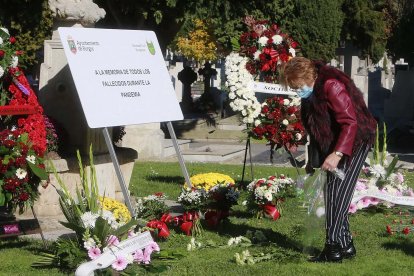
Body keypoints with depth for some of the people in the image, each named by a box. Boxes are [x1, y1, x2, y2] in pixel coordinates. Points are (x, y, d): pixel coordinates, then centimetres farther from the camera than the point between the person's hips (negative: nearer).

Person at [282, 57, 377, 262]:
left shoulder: (331, 86, -23)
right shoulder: (311, 94, 6)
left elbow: (351, 122, -28)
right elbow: (314, 129, 16)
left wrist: (337, 153, -36)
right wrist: (312, 161, 18)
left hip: (355, 141, -10)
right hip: (333, 144, 10)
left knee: (337, 191, -14)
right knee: (332, 191, 8)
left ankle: (334, 248, -13)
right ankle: (345, 245, 15)